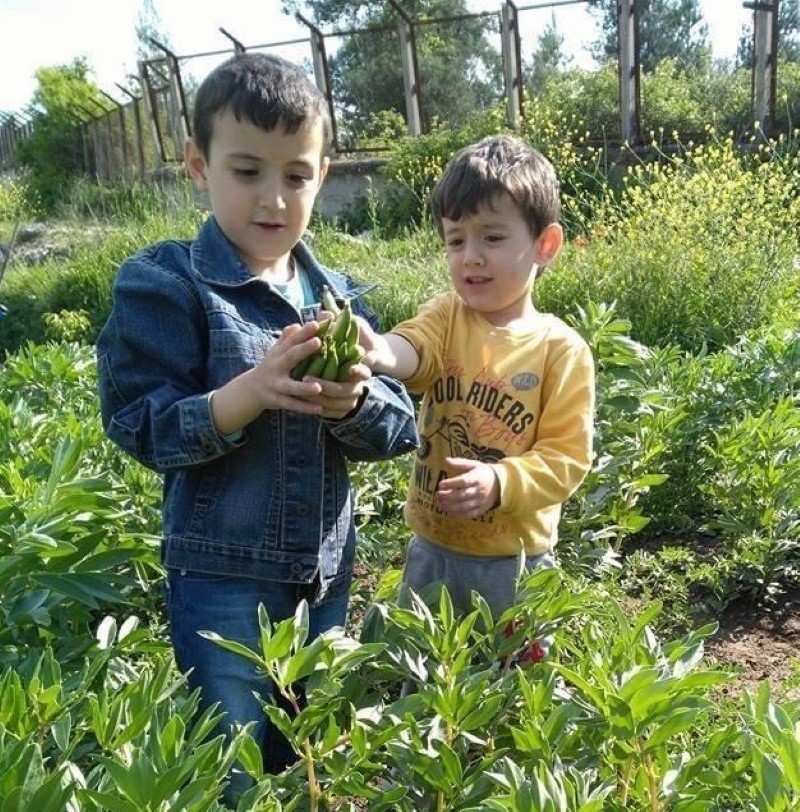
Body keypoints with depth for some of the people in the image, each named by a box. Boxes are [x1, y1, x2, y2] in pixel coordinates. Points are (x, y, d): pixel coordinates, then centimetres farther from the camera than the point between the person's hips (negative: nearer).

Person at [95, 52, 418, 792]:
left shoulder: (338, 295, 1)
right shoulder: (162, 284, -12)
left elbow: (400, 426, -1)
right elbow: (140, 428, -16)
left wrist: (353, 402, -24)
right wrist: (249, 391, -32)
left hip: (326, 570, 5)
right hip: (221, 577, -4)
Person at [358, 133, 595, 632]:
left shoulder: (562, 349, -11)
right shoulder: (446, 317, -4)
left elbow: (567, 455, -11)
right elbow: (411, 350, -26)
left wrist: (500, 483, -28)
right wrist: (375, 349, -49)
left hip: (514, 561, -2)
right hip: (431, 551, 3)